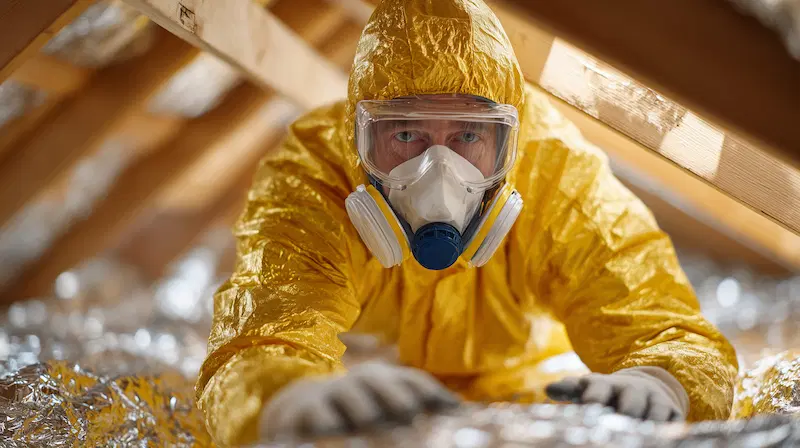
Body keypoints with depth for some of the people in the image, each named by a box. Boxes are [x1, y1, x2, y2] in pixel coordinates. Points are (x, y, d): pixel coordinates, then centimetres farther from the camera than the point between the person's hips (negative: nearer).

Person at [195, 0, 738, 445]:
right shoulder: (305, 189, -35)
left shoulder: (562, 179, -30)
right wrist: (298, 401, -77)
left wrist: (651, 388, -62)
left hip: (516, 378, 1)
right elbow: (254, 360, -50)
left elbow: (676, 338, -35)